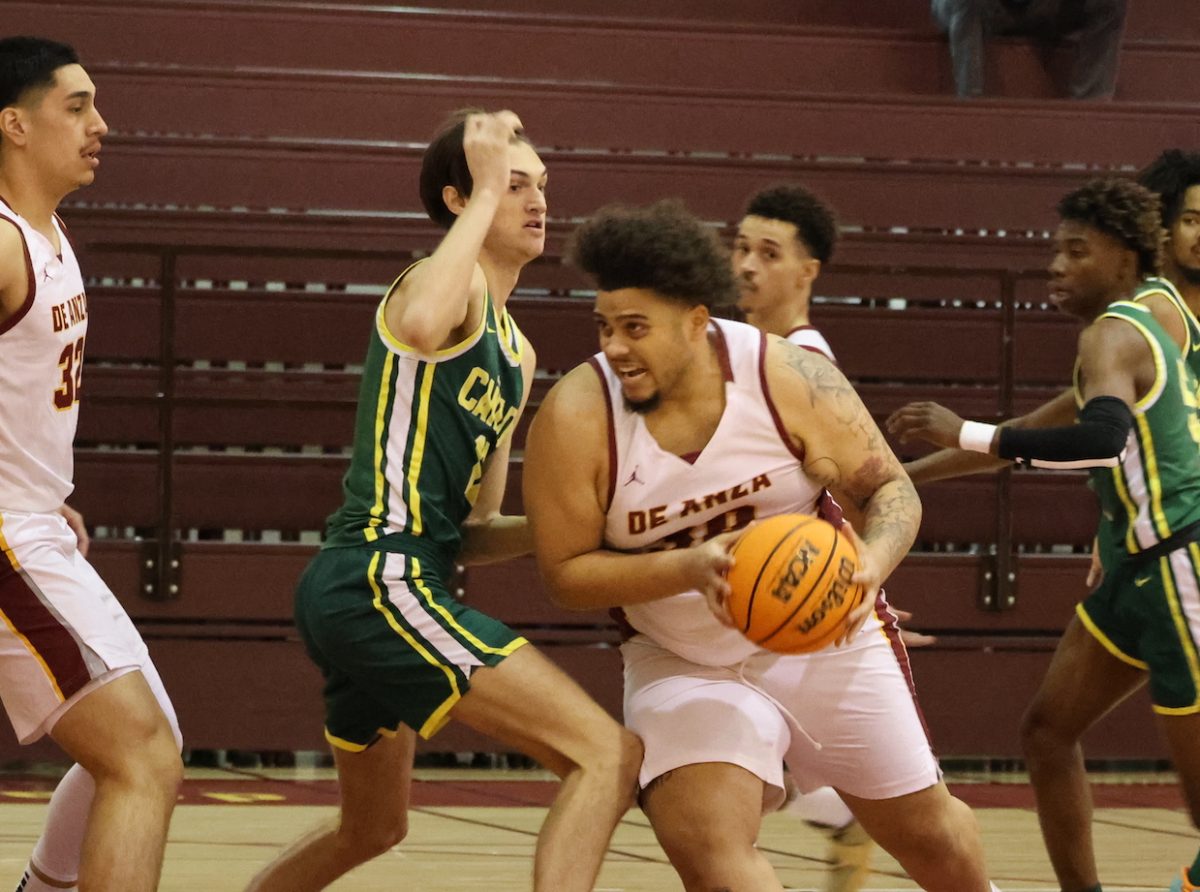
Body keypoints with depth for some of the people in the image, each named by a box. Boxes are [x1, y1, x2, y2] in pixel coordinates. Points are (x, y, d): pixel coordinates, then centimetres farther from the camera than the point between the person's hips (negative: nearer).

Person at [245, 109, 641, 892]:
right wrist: (485, 191, -21)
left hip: (359, 592, 11)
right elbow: (422, 326, -34)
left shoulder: (518, 356, 21)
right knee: (608, 755, -18)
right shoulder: (451, 283, -6)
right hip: (381, 582, -11)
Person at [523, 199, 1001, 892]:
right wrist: (692, 566, -31)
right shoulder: (576, 418, -20)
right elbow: (566, 573, -15)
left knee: (924, 826, 14)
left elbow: (891, 489, -10)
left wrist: (874, 561, -33)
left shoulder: (789, 378, -19)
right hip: (681, 664, -1)